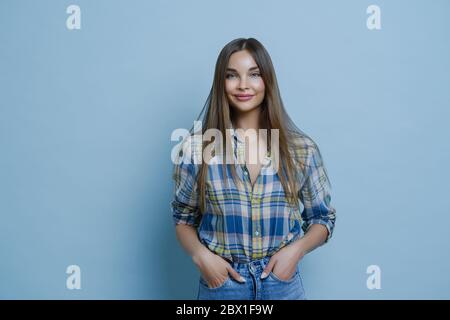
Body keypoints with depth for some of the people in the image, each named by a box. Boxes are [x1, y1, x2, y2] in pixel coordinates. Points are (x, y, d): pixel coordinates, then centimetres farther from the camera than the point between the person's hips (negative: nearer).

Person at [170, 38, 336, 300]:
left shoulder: (301, 149, -4)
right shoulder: (196, 147, -7)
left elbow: (323, 217, 5)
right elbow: (184, 217, 3)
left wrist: (297, 249, -12)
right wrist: (200, 255, -13)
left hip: (282, 283, 1)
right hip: (220, 282, -1)